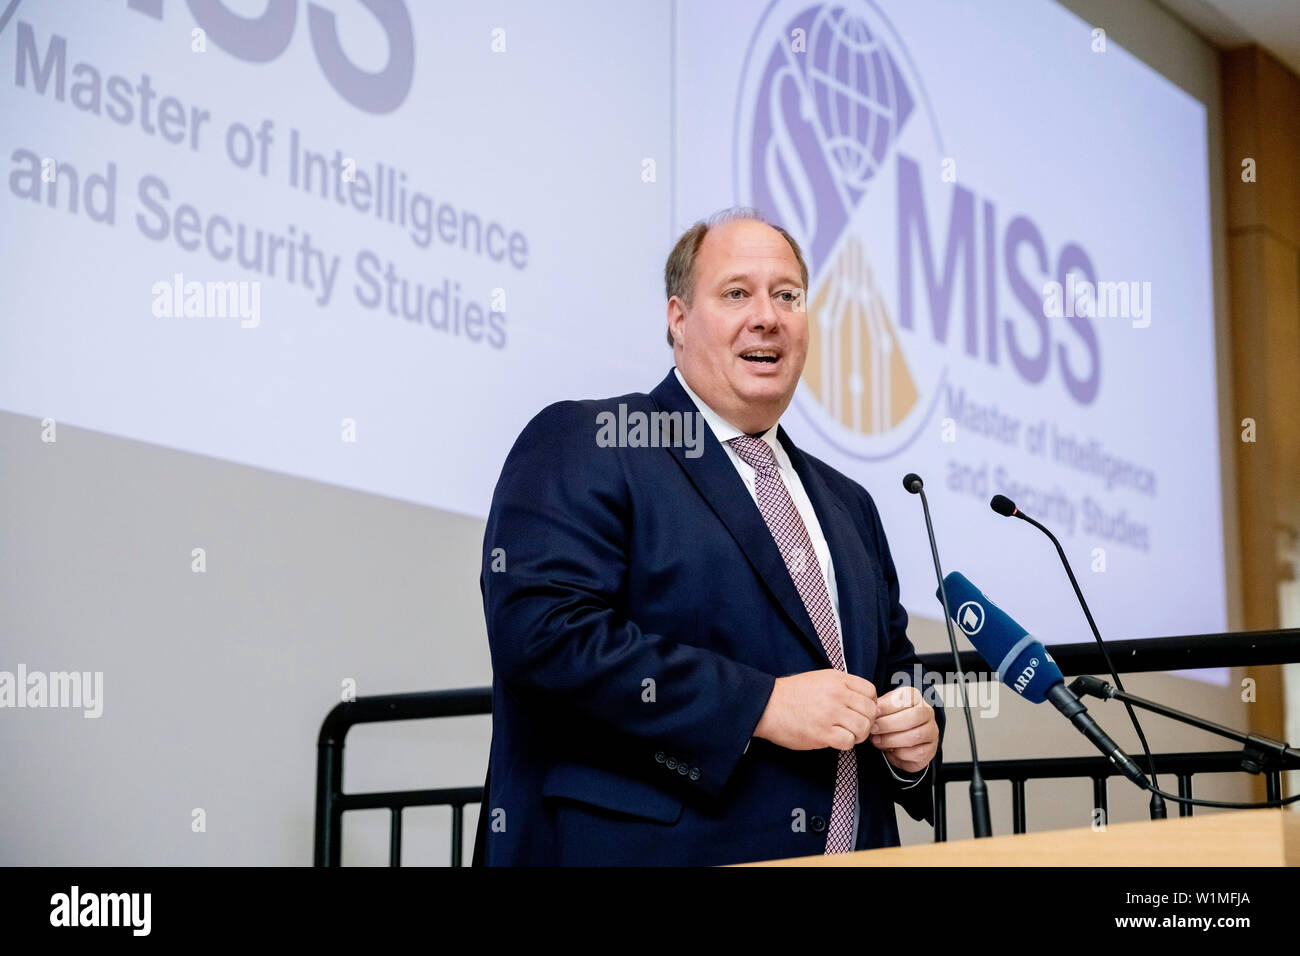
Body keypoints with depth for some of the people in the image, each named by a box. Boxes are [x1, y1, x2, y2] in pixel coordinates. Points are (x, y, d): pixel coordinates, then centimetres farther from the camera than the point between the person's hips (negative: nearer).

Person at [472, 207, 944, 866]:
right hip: (650, 847, -6)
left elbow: (893, 662, 23)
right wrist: (761, 705, -21)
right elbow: (543, 630, -19)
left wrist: (915, 730, -1)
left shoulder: (847, 504, 16)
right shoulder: (580, 446, -5)